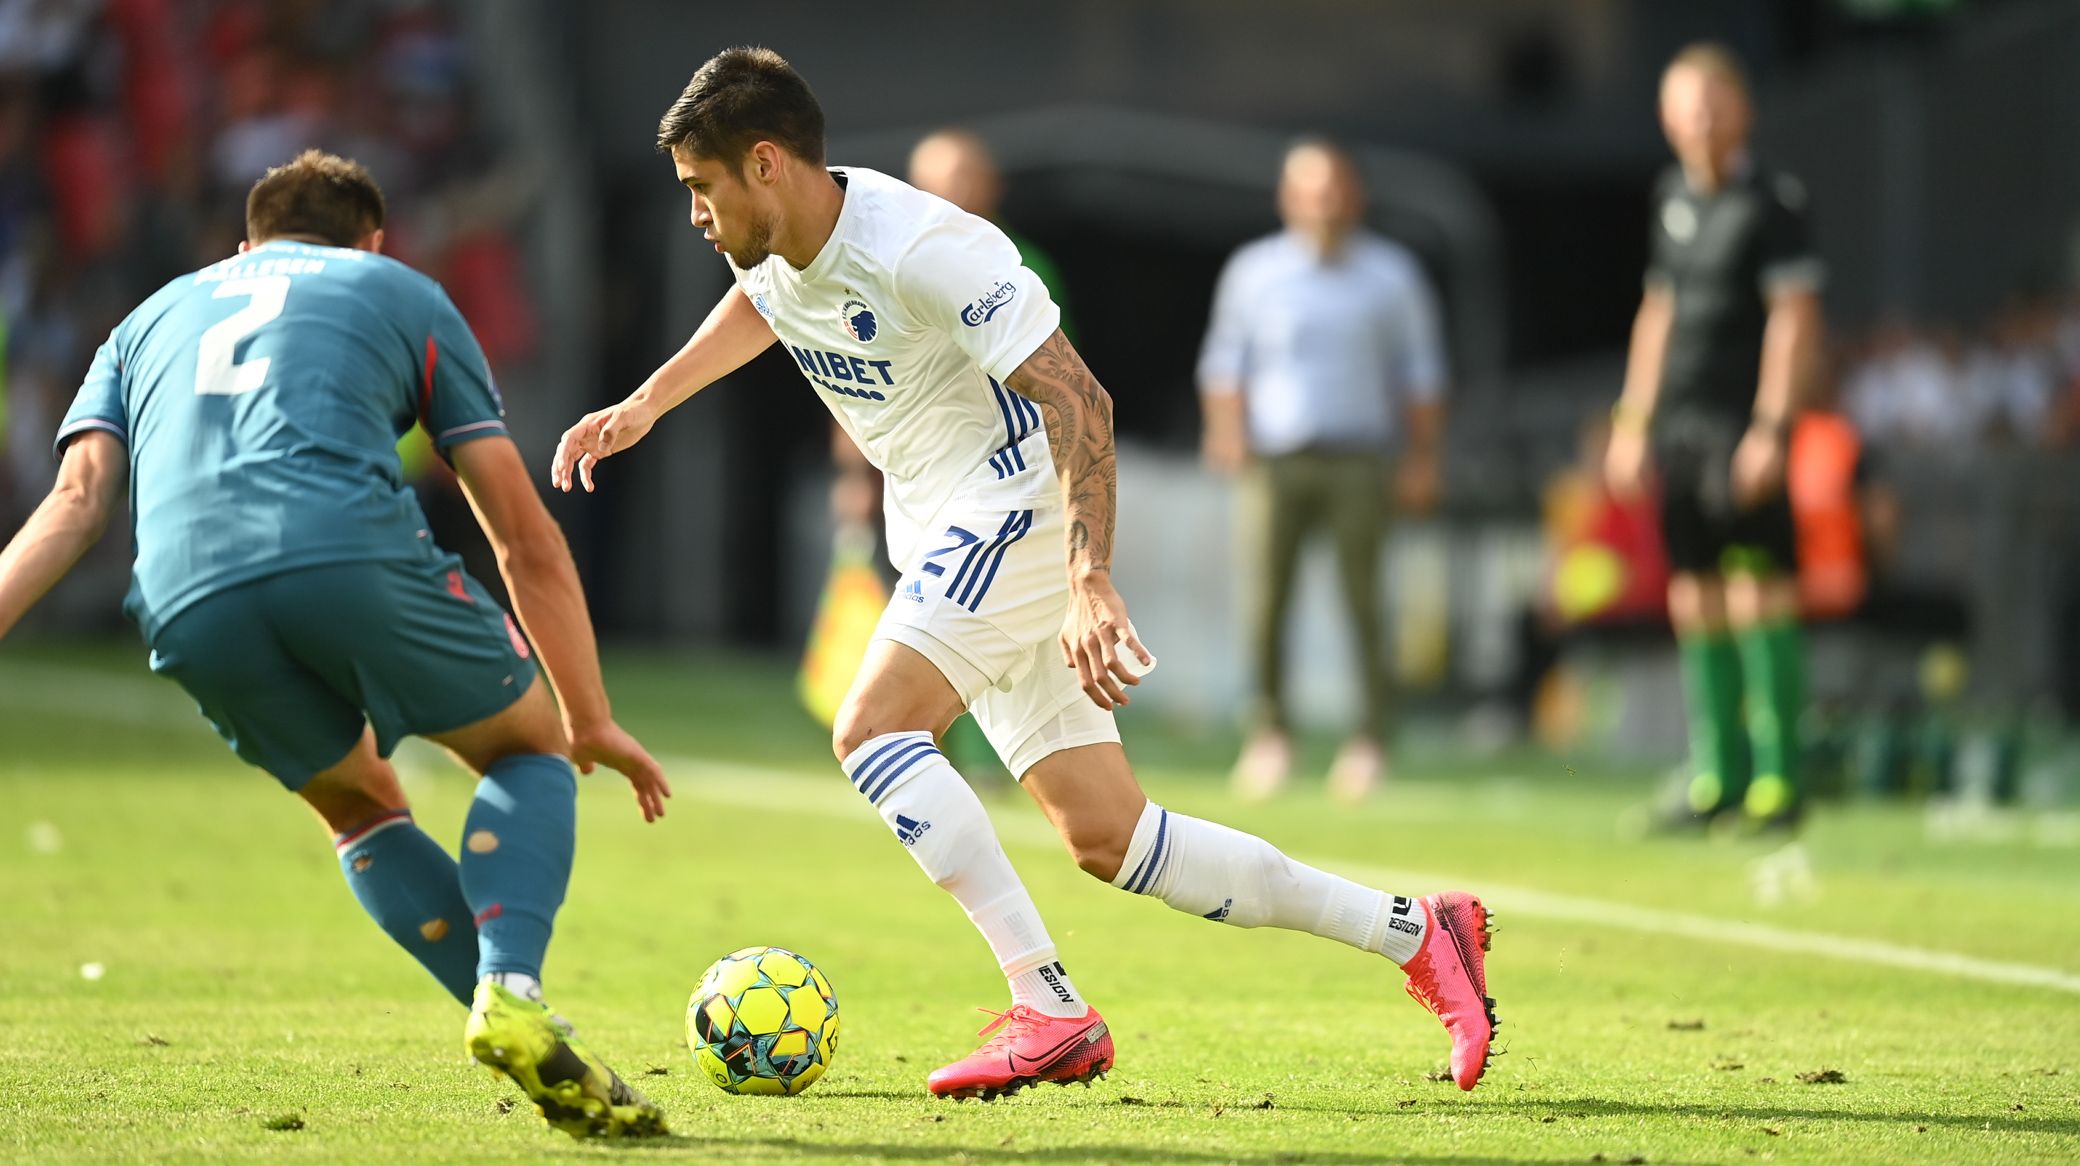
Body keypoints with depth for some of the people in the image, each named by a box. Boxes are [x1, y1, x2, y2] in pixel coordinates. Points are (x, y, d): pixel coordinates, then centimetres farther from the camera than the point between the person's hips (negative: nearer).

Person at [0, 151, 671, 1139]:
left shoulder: (150, 321, 36)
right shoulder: (403, 293, 29)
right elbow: (526, 540, 26)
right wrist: (592, 723, 32)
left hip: (189, 608, 3)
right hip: (355, 557, -3)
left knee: (361, 805, 28)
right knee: (530, 751, 21)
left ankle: (511, 1018, 9)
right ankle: (513, 993, -6)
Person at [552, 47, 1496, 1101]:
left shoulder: (919, 248, -22)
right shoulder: (772, 255, 4)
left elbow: (1077, 398, -25)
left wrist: (1089, 582, -34)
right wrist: (644, 404, 25)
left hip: (1020, 503, -9)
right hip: (949, 530, 9)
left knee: (870, 729, -23)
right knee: (1105, 837, 3)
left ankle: (1048, 1012, -24)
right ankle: (1415, 932, 8)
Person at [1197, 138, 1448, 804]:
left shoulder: (1390, 275, 9)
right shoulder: (1252, 271, 10)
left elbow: (1420, 372, 11)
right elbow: (1225, 361, 13)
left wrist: (1422, 460, 4)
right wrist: (1228, 432, -2)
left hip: (1358, 462, -1)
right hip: (1274, 459, 1)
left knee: (1362, 597, -6)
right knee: (1266, 597, -7)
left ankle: (1370, 740, -2)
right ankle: (1269, 732, 4)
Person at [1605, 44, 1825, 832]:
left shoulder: (1771, 203, -6)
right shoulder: (1673, 199, 15)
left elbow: (1794, 319, -11)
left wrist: (1771, 427, -18)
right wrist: (1632, 420, 18)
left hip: (1743, 429, -7)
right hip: (1678, 428, 7)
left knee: (1759, 596, -9)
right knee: (1694, 601, 7)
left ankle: (1779, 777, -7)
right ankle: (1716, 775, 13)